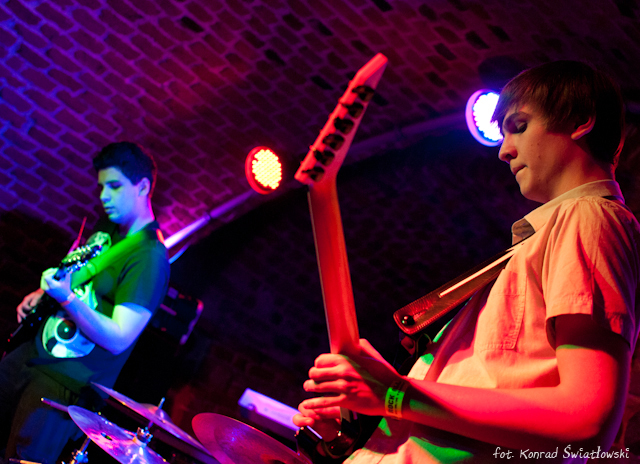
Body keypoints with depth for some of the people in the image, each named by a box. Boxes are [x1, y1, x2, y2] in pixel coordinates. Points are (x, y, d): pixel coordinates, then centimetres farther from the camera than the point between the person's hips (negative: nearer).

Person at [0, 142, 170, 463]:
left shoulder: (150, 257, -20)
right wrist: (41, 294, 9)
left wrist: (68, 299, -34)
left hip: (68, 384, -8)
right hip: (32, 352, 9)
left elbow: (119, 339, -24)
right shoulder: (107, 228, 8)